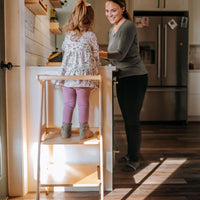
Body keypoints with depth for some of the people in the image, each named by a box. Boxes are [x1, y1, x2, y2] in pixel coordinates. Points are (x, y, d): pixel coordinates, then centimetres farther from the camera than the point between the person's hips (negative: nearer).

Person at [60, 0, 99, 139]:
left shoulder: (68, 35, 9)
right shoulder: (90, 35, -3)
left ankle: (66, 129, 15)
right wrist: (94, 70, 19)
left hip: (67, 74, 4)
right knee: (83, 104, 7)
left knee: (68, 103, 12)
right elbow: (96, 55, 3)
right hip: (83, 75, -3)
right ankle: (84, 130, 13)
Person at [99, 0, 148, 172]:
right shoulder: (112, 30, 16)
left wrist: (99, 53, -29)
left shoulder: (128, 26, -11)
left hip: (135, 78, -9)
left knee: (133, 120, -4)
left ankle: (135, 159, 9)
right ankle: (130, 154, 27)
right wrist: (100, 56, 6)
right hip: (122, 79, 9)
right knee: (127, 119, 14)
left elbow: (120, 54, -21)